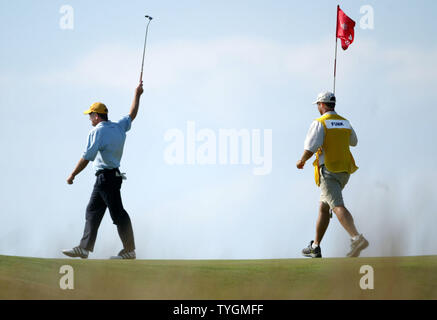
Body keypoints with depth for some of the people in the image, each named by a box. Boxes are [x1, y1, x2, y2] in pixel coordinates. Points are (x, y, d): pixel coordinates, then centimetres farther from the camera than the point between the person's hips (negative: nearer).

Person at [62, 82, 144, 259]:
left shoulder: (97, 132, -13)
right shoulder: (119, 128, 10)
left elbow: (87, 157, -19)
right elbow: (132, 115, 29)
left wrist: (73, 175, -15)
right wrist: (137, 95, 40)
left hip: (106, 176, -10)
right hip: (115, 175, 10)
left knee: (117, 213, -7)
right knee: (93, 211, 12)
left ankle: (129, 250, -6)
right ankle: (84, 248, 12)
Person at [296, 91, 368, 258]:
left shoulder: (319, 124, -8)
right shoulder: (345, 123, 13)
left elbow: (310, 149, -17)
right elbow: (353, 142, 32)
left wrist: (301, 161, 3)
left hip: (328, 172, -7)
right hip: (344, 172, 7)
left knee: (338, 207, -20)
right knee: (324, 208, 19)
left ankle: (357, 238, -41)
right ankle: (315, 247, 24)